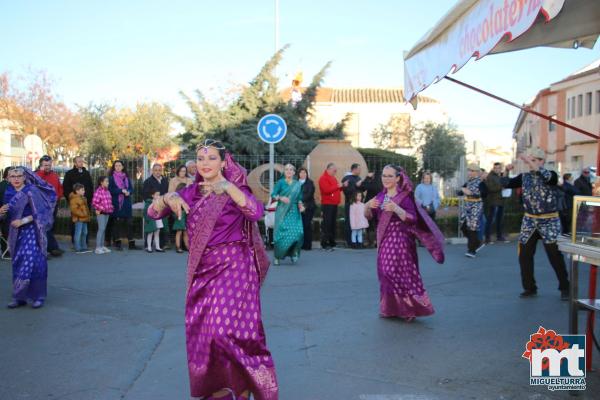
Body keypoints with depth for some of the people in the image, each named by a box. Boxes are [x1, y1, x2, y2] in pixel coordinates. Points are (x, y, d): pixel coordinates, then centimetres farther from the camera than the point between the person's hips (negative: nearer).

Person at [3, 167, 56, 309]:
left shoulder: (32, 191, -8)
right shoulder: (9, 193, 9)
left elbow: (39, 213, -11)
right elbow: (8, 214, 16)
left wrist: (23, 221, -19)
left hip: (31, 231, -6)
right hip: (16, 233, 6)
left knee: (32, 263, -11)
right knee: (18, 264, 7)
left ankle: (38, 296, -1)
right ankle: (20, 297, 15)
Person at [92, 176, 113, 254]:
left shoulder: (107, 191, 11)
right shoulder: (98, 191, -13)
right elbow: (94, 202, -17)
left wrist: (111, 208, 9)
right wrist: (101, 208, -16)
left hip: (107, 212, 8)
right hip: (101, 213, -8)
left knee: (104, 229, 12)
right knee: (101, 228, -9)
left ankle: (102, 246, 19)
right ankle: (98, 247, -6)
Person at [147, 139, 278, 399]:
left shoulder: (235, 189, -6)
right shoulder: (192, 192, 7)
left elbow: (256, 212, -26)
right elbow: (153, 212, 3)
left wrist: (227, 187, -35)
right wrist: (168, 198, -17)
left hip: (233, 266, -6)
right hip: (202, 270, 6)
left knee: (227, 326, -12)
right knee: (201, 329, 9)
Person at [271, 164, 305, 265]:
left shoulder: (298, 184, 11)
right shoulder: (280, 182, 3)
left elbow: (299, 198, 16)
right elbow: (273, 195, -2)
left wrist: (300, 205, -2)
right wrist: (281, 198, -19)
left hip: (294, 212, 2)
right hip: (282, 211, -2)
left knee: (298, 232, -14)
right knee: (281, 233, -5)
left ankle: (293, 253, 5)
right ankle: (277, 257, 7)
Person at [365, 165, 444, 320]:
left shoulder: (404, 196, -9)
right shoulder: (381, 196, 8)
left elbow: (412, 219, -16)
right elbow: (368, 215, 9)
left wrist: (396, 209, -30)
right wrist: (368, 206, -12)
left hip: (399, 240, -6)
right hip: (384, 239, 6)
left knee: (397, 272, -10)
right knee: (385, 272, 9)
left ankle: (409, 307, 4)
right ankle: (391, 308, 20)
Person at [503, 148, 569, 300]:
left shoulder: (551, 175, -7)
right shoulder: (524, 177, 5)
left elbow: (548, 177, -30)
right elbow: (506, 184, 4)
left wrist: (530, 162, -34)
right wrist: (506, 171, -15)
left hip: (549, 220, -4)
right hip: (529, 220, 4)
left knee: (555, 256, -2)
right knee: (524, 255, 4)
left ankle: (565, 288, 14)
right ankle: (530, 288, 16)